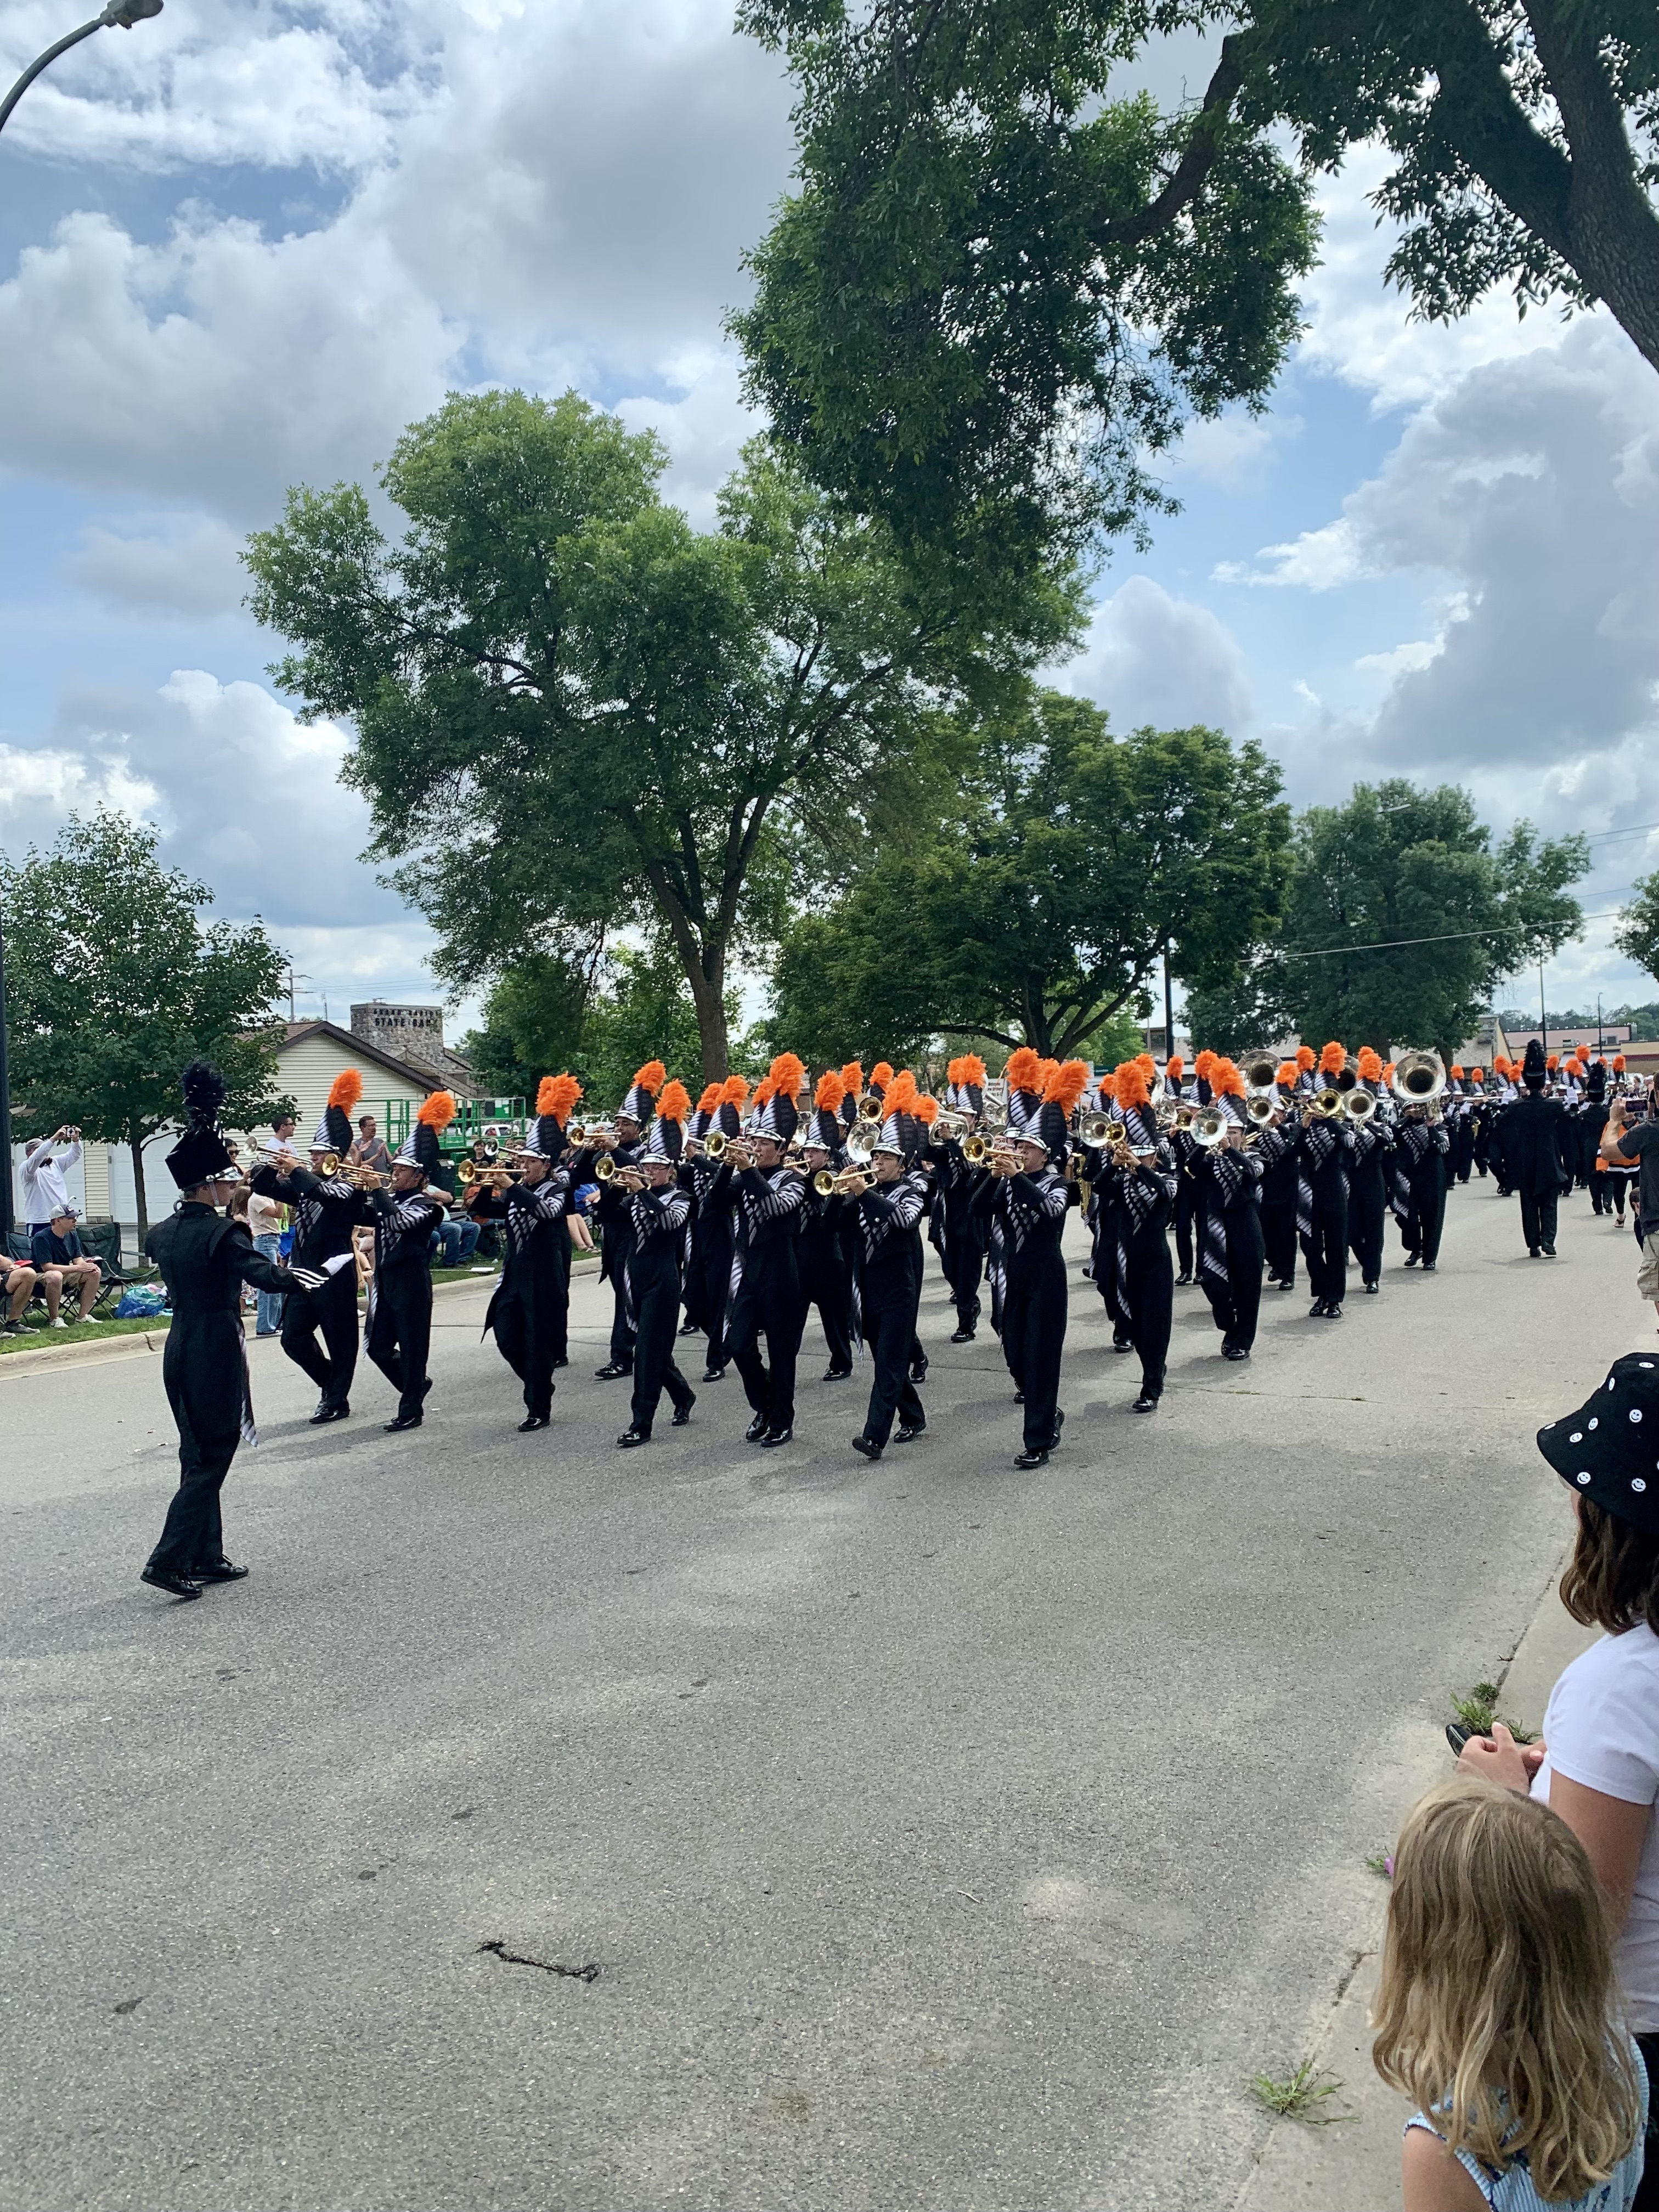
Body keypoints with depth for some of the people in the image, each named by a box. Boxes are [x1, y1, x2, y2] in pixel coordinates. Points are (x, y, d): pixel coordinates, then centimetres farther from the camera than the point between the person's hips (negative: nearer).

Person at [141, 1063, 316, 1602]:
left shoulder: (162, 1233, 6)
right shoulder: (222, 1233, -18)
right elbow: (266, 1275, -28)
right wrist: (303, 1278, -12)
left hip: (179, 1350, 8)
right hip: (215, 1355, -8)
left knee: (199, 1456, 16)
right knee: (211, 1459, 0)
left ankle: (206, 1557, 24)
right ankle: (169, 1560, -3)